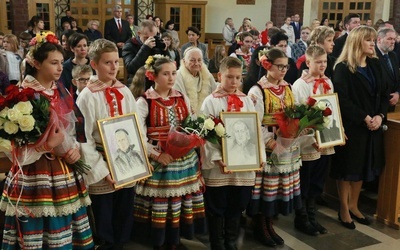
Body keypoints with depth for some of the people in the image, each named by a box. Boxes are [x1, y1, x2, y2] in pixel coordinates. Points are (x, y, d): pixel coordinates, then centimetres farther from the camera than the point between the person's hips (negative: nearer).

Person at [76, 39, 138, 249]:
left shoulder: (124, 92, 4)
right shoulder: (87, 96, -11)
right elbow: (84, 139, -13)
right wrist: (101, 170, -15)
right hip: (101, 170, -4)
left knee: (124, 222, 15)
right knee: (104, 227, 7)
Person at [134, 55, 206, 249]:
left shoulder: (183, 99, 9)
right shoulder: (144, 102, -6)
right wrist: (157, 155, -18)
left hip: (184, 159, 5)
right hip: (158, 161, -4)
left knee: (181, 202, 8)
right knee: (159, 205, 0)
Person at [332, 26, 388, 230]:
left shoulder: (375, 65, 9)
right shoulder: (343, 68, -11)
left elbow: (384, 94, 9)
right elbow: (342, 100, -17)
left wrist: (380, 116, -7)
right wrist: (364, 118, -19)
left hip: (372, 126, 7)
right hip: (351, 126, -6)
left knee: (363, 166, 14)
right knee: (347, 167, 4)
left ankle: (353, 206, 28)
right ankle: (344, 210, 18)